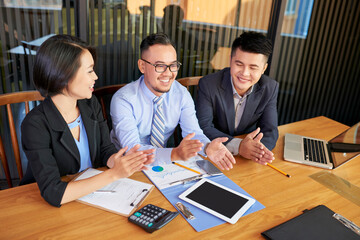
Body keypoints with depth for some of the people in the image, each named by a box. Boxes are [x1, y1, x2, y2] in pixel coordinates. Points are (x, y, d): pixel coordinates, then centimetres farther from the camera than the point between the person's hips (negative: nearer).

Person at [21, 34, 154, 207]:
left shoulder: (90, 104, -3)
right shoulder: (35, 124, -21)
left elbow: (106, 150, 0)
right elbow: (53, 193, -26)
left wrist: (122, 161, -22)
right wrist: (114, 173, -30)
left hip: (92, 191, 5)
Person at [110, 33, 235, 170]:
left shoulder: (181, 94, -5)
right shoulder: (123, 100, -19)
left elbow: (193, 132, -10)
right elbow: (132, 149, -28)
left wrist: (208, 147, -33)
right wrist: (175, 154, -42)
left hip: (164, 163, 3)